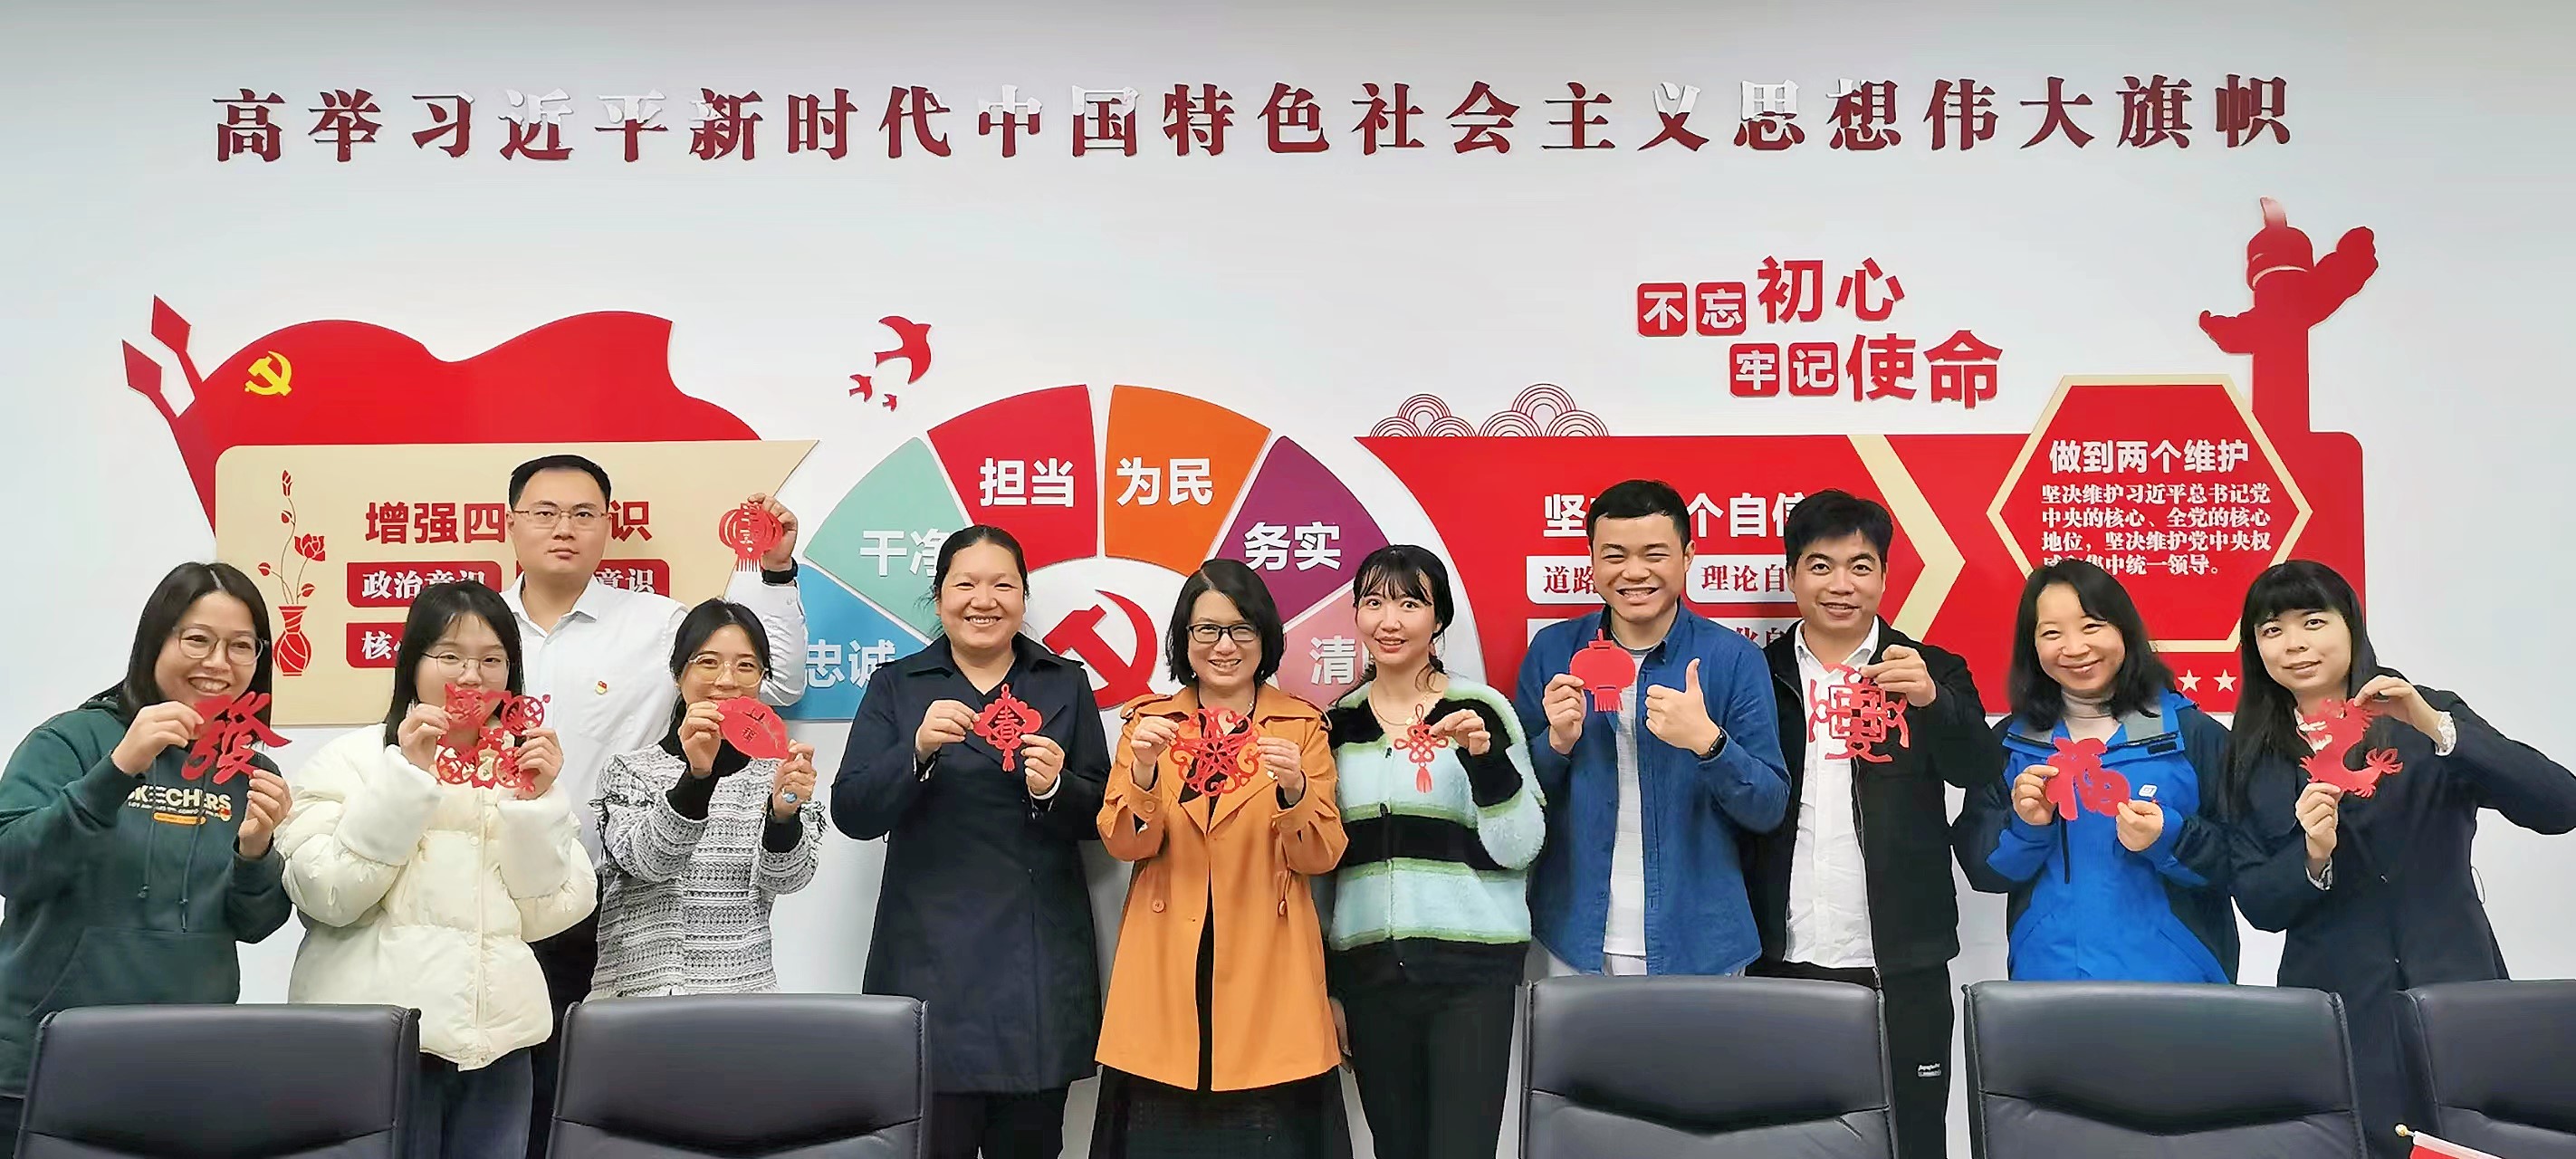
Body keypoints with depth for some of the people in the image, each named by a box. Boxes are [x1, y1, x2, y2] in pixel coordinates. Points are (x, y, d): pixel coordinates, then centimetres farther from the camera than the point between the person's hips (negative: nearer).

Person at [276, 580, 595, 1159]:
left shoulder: (523, 764, 11)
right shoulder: (350, 759, 0)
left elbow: (549, 914, 5)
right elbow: (327, 896, -13)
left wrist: (539, 802, -8)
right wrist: (406, 776, -15)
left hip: (495, 1037, 4)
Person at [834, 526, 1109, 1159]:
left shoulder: (1067, 683, 10)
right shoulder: (896, 685, 8)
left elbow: (1102, 816, 8)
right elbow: (852, 813, -1)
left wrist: (1057, 787, -13)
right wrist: (917, 748, -18)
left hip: (1041, 966, 1)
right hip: (932, 960, -1)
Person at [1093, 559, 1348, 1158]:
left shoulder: (1303, 724, 4)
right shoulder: (1149, 719, 6)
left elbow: (1320, 857, -2)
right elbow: (1123, 843, -4)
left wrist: (1294, 790, -21)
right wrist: (1143, 771, -22)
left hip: (1267, 970, -1)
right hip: (1167, 970, 1)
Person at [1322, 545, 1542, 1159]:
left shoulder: (1481, 711, -1)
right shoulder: (1338, 722, 9)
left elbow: (1519, 849, -4)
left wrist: (1485, 759, -19)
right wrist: (1325, 982, 15)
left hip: (1473, 967, -3)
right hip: (1367, 969, 3)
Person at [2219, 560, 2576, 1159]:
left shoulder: (2431, 717, 1)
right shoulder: (2254, 761, 6)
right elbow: (2257, 906, 1)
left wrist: (2436, 728, -22)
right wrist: (2312, 856, -19)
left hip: (2452, 992, -1)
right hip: (2336, 1013, 1)